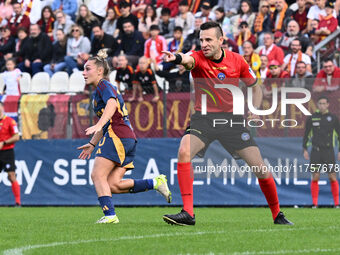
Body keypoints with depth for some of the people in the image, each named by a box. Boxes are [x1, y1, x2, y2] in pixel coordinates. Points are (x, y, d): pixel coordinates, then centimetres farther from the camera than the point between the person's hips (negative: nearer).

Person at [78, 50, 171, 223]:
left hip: (118, 135, -9)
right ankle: (155, 183, -3)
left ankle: (110, 215, -22)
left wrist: (99, 125, -37)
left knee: (97, 175, -12)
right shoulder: (97, 92, 28)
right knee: (113, 185, -1)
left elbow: (111, 104, -24)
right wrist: (92, 144, 37)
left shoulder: (104, 86, -2)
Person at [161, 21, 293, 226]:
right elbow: (189, 60, -34)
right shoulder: (198, 58, -7)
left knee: (260, 167, -5)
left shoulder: (237, 61, -1)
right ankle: (188, 213, -26)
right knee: (184, 152, -29)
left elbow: (255, 86, 15)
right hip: (203, 117, -1)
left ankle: (278, 215, 18)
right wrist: (177, 58, -58)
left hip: (232, 118, 1)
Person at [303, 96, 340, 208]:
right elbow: (306, 134, 11)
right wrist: (305, 149, 3)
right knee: (315, 178, -4)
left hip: (329, 151, -1)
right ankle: (314, 203, 2)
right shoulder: (312, 118, 5)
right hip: (316, 151, 1)